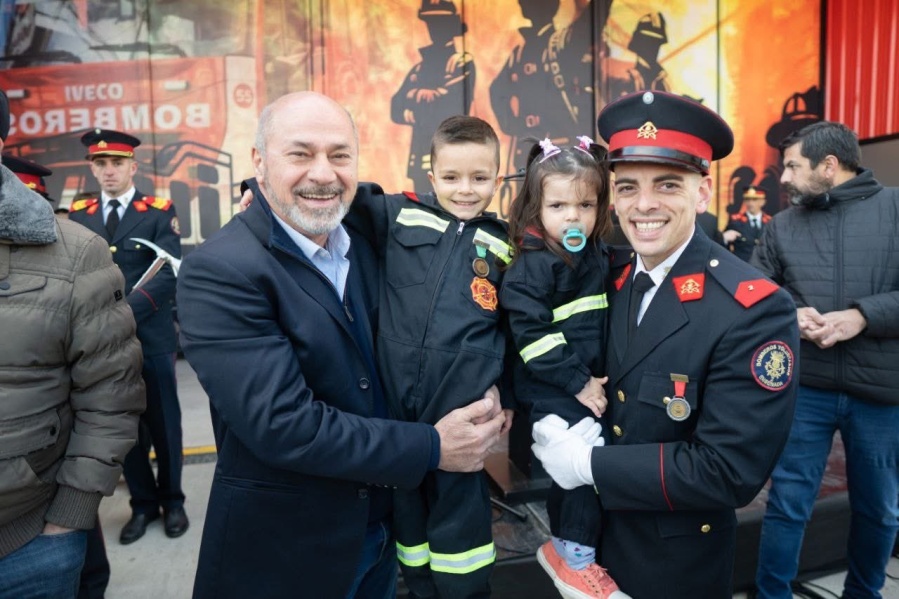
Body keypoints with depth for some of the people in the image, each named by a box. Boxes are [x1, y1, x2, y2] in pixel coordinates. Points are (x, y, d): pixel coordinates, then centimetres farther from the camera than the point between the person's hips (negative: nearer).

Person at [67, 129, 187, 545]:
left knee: (163, 424, 9)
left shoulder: (158, 213, -2)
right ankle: (143, 503, 29)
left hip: (150, 337, -3)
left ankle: (171, 500, 27)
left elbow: (168, 275, -11)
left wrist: (123, 312, -23)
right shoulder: (79, 215, 10)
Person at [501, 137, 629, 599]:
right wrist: (578, 383, -18)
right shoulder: (531, 265, -15)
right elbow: (532, 337, -20)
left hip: (589, 382, 7)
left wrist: (597, 377, 6)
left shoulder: (598, 256, 7)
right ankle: (576, 559, 8)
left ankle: (561, 550, 36)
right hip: (551, 389, -7)